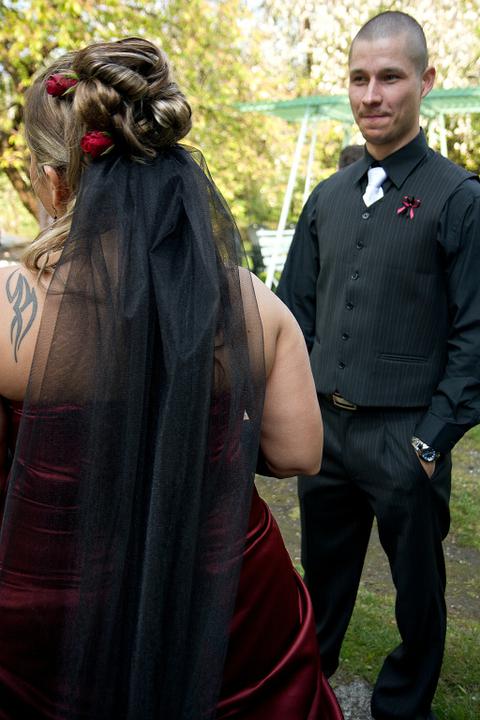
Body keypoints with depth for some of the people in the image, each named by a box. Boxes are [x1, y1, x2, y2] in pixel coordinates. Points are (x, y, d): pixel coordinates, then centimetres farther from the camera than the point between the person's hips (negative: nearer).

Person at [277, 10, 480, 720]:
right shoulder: (328, 197, 8)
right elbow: (293, 308, 12)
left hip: (404, 438, -4)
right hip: (322, 426, 5)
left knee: (417, 589, 14)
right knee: (321, 576, 21)